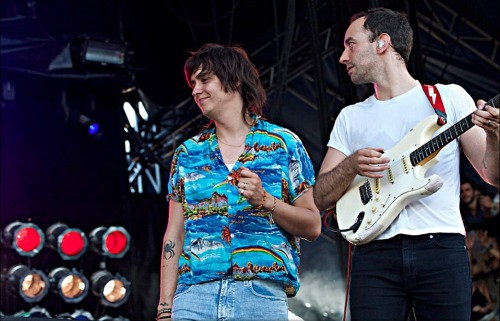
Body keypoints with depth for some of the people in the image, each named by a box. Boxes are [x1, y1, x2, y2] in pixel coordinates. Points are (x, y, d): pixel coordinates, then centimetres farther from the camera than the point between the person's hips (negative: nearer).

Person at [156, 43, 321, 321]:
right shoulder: (187, 154, 14)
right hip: (194, 294, 2)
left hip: (262, 295, -2)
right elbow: (175, 237, 11)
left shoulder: (284, 144, 5)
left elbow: (313, 227, 4)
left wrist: (264, 200, -12)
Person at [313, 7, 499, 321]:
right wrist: (351, 165, -7)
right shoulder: (351, 118, 17)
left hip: (441, 248, -2)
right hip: (375, 256, 2)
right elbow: (321, 198, 12)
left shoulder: (449, 97, 9)